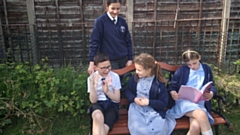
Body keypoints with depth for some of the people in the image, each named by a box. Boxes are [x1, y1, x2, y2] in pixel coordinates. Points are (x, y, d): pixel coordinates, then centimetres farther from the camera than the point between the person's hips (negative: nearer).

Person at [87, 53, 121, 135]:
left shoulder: (115, 76, 0)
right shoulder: (92, 78, 0)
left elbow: (117, 99, 0)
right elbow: (93, 100, -5)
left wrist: (107, 91, -20)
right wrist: (92, 85, -21)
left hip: (112, 105, 0)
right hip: (98, 104, 0)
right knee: (98, 117, -37)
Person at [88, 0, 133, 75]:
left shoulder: (122, 22, 4)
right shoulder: (100, 21, -8)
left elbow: (128, 41, 9)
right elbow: (94, 42, -10)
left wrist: (130, 59, 4)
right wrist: (92, 62, -14)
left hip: (123, 60, 4)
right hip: (109, 61, -4)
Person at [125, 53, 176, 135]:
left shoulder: (159, 82, -9)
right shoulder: (134, 78, -1)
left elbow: (164, 103, -5)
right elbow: (128, 91, 13)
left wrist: (149, 102, -18)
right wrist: (134, 99, -8)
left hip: (154, 110, -1)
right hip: (137, 108, 1)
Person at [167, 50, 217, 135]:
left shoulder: (207, 69, 15)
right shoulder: (181, 70, 7)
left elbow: (212, 86, 18)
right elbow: (172, 86, 9)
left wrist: (211, 93, -6)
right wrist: (172, 93, -16)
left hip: (199, 103, 2)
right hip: (183, 101, -1)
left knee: (196, 126, -31)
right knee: (201, 114, -36)